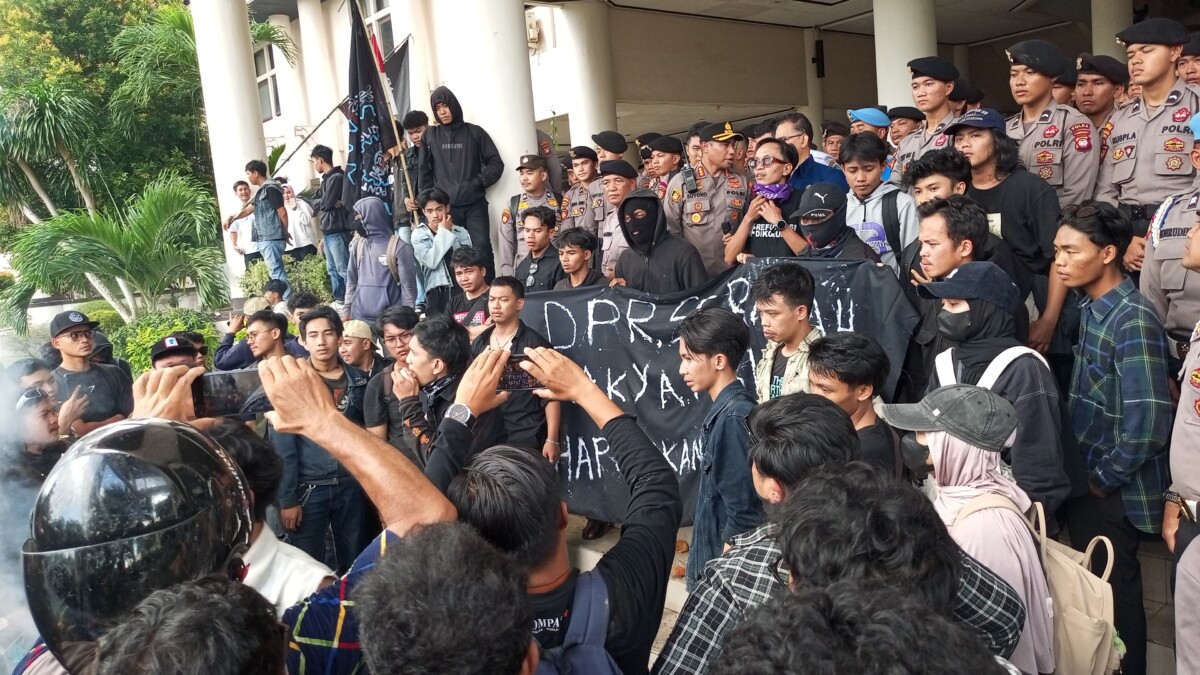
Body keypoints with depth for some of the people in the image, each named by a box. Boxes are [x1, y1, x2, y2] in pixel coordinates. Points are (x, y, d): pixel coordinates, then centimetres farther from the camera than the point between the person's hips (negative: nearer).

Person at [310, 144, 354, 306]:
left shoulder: (337, 177, -11)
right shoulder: (327, 179, 18)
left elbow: (326, 202, -18)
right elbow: (315, 204, 12)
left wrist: (324, 202, 2)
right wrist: (326, 202, -6)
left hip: (337, 231, -10)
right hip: (328, 232, 10)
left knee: (344, 270, -10)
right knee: (332, 269, 12)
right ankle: (339, 300, 17)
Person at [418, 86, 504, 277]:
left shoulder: (474, 132, 8)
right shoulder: (430, 136, 12)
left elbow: (496, 163, 7)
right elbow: (425, 173, 12)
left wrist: (480, 181, -7)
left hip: (475, 204, -1)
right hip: (445, 207, 1)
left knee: (482, 248, -12)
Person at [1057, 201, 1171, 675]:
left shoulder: (1134, 321, -22)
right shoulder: (1091, 308, 3)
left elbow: (1147, 425, -26)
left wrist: (1103, 479, -13)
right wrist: (1081, 474, 8)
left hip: (1112, 493, -8)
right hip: (1085, 479, 8)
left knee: (1113, 593, 9)